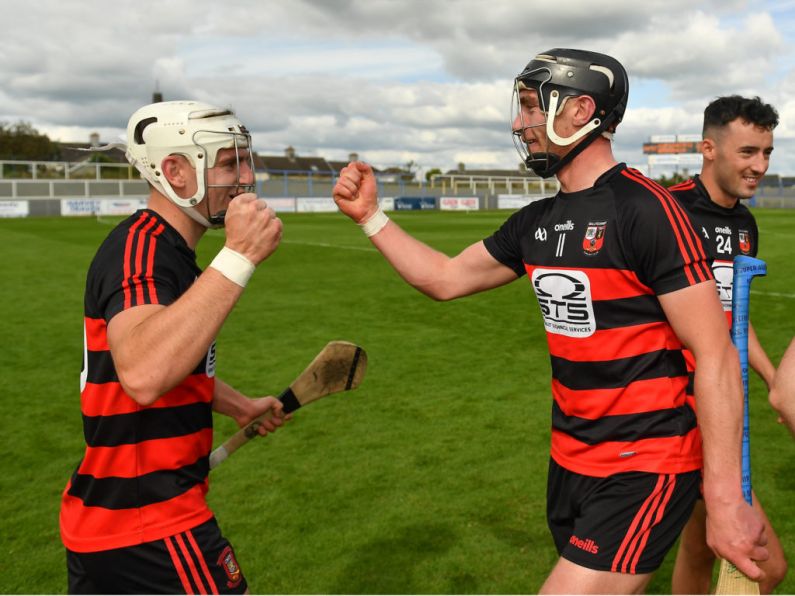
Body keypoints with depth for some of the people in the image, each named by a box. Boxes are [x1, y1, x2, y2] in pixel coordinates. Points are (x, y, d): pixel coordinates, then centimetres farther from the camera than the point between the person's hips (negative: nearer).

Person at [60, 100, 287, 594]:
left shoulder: (164, 250, 11)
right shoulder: (141, 248, -21)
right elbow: (143, 375, -42)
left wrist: (240, 405, 27)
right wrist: (240, 258, -40)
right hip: (150, 528, -10)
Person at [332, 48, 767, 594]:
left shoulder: (645, 209, -17)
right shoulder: (537, 223, 6)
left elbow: (715, 357, -18)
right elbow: (445, 278, 17)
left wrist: (725, 499, -19)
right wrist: (370, 216, 11)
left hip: (644, 470, -7)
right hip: (571, 461, 7)